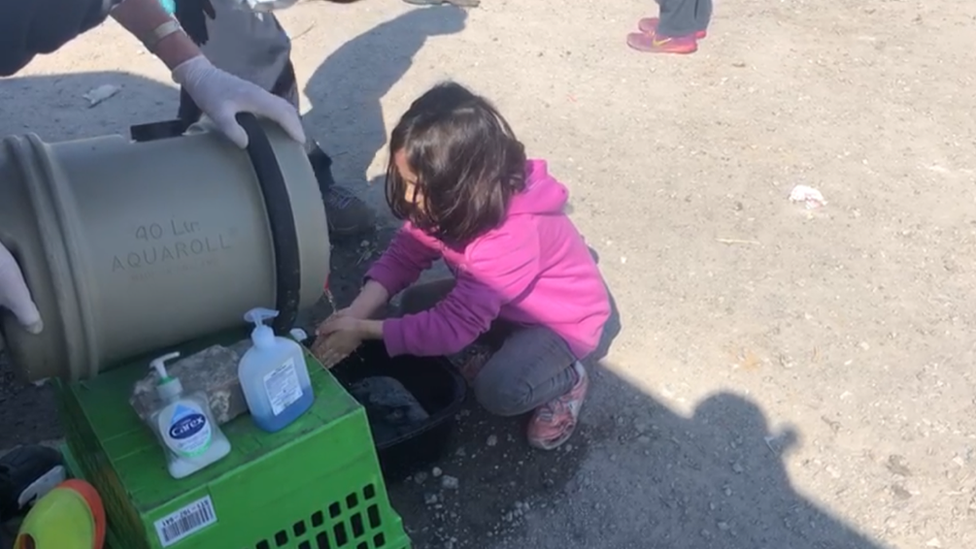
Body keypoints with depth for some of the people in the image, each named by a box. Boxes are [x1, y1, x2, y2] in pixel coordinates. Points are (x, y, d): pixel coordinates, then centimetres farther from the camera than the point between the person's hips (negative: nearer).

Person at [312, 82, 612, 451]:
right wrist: (355, 313, -26)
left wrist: (364, 331, -31)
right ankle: (514, 349, 9)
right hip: (508, 303, 8)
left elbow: (455, 325, -37)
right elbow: (404, 254, -11)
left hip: (564, 317, -8)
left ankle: (567, 380, 2)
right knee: (416, 304, -6)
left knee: (498, 392, -28)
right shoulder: (449, 201, -18)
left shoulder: (511, 237, -40)